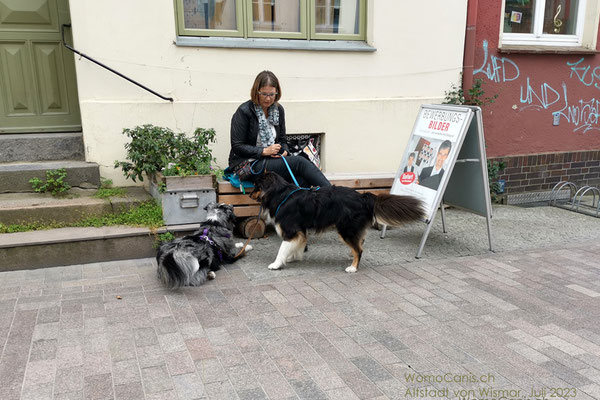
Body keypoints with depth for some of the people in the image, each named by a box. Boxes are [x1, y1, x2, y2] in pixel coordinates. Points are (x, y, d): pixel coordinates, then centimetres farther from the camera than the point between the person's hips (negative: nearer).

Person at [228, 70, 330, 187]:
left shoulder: (278, 110, 9)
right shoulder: (244, 111, -9)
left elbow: (282, 140, 18)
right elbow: (237, 147, -11)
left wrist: (284, 151, -7)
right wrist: (264, 151, -19)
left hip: (272, 160, 6)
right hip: (247, 164, -6)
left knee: (303, 180, -28)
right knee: (299, 162, -25)